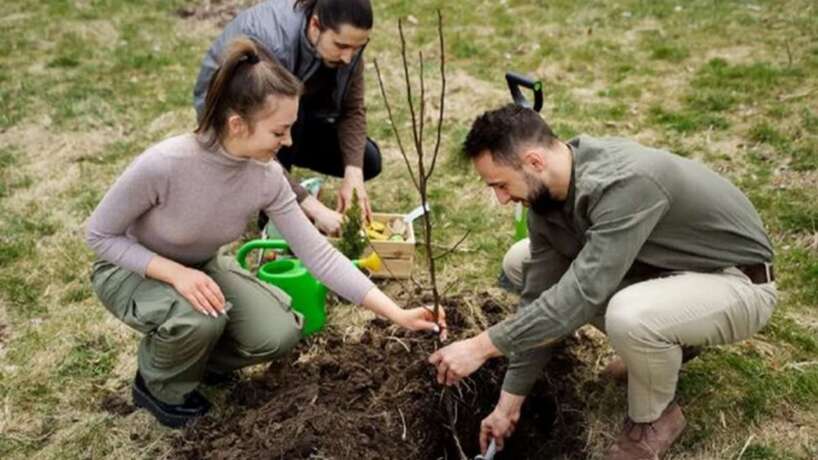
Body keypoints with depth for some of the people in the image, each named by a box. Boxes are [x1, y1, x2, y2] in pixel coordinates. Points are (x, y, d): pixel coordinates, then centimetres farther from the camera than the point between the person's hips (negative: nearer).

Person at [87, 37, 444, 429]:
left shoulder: (267, 177, -21)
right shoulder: (162, 165, -36)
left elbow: (318, 254, -17)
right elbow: (100, 235, -21)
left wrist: (398, 315, -20)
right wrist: (175, 272, -35)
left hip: (201, 267, 4)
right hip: (131, 269, -4)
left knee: (279, 334, -16)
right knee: (201, 319, -34)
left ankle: (194, 355, 15)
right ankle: (160, 385, 0)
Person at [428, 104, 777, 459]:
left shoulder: (625, 183, -36)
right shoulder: (544, 192, -10)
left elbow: (581, 295, -38)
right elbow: (539, 295, -5)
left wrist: (482, 347, -31)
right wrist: (509, 403, -3)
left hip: (737, 283, -8)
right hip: (664, 266, 8)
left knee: (628, 317, -40)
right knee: (522, 264, 3)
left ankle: (655, 417, -5)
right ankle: (664, 344, 11)